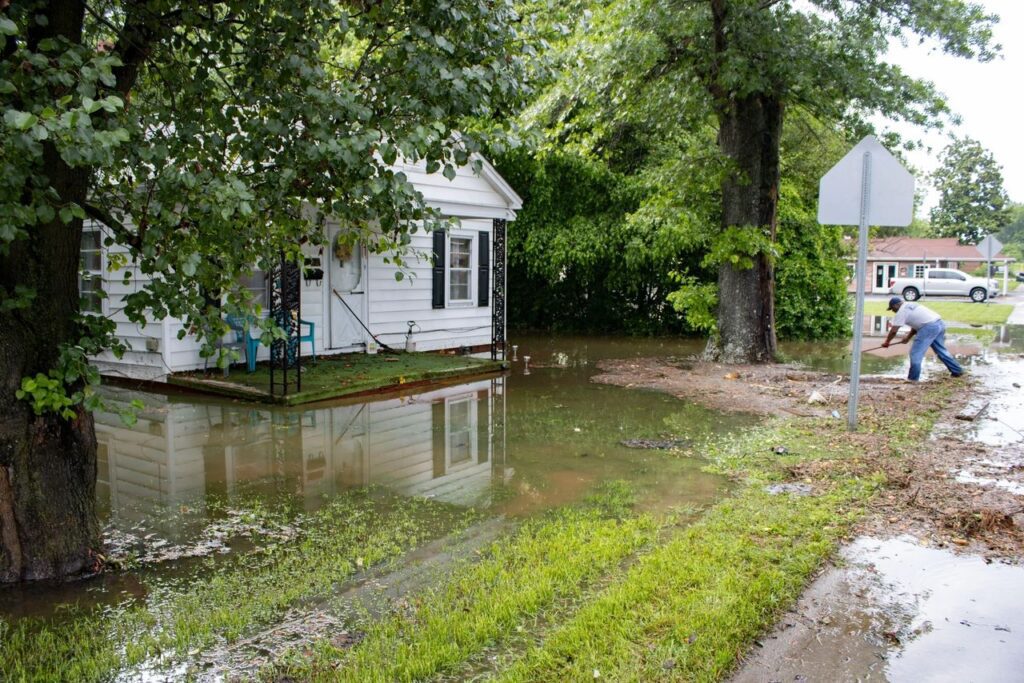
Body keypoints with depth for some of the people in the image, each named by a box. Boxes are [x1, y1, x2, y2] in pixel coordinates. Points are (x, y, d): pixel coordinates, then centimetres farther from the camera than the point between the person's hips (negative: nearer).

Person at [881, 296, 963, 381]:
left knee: (915, 353, -3)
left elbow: (893, 331, -1)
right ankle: (957, 370, 30)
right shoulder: (910, 306, 26)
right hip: (939, 323, 9)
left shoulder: (901, 311, 0)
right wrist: (908, 337, 34)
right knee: (941, 350, 22)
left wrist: (887, 342, 12)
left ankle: (913, 378, -2)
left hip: (930, 327, -9)